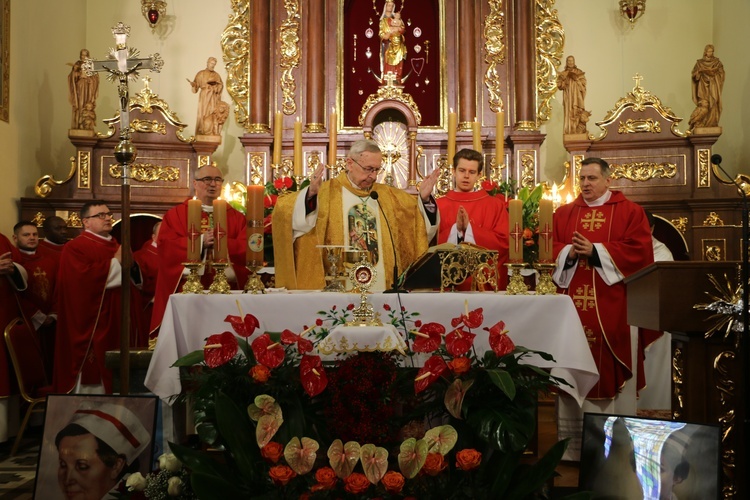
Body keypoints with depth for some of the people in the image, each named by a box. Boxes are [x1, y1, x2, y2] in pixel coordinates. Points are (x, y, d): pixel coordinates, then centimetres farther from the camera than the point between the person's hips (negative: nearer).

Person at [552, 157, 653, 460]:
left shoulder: (630, 211, 4)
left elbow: (639, 252, -8)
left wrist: (595, 251, -13)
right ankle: (573, 444, 14)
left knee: (613, 369, 0)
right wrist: (570, 252, -12)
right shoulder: (563, 214, 14)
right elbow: (550, 249, 8)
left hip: (613, 306, -3)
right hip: (573, 304, 3)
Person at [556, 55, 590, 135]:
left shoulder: (579, 72, 9)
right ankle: (569, 132, -7)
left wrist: (576, 78, -11)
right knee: (569, 115, -6)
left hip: (577, 97, 0)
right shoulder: (563, 74, 9)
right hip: (568, 97, 0)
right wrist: (566, 80, -13)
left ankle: (579, 132, -11)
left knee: (578, 115, -9)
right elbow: (559, 85, 2)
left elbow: (583, 83, 2)